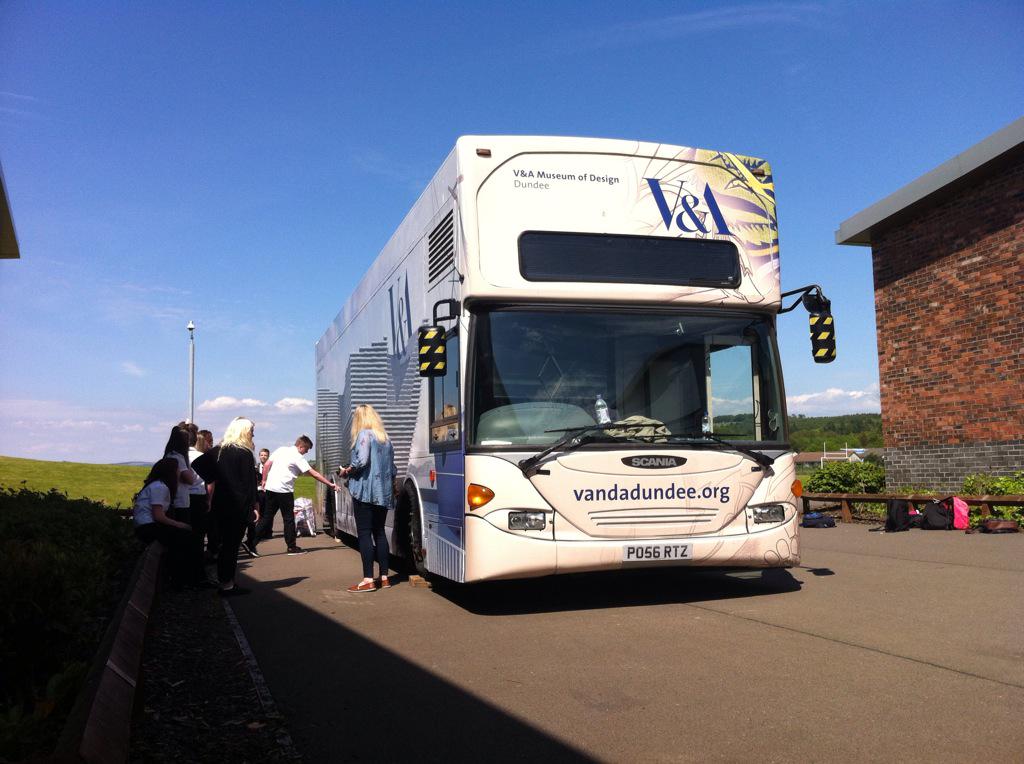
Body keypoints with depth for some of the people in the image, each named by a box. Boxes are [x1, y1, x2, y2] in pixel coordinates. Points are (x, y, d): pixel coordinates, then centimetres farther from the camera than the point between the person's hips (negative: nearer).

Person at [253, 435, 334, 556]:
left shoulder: (281, 450, 11)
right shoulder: (298, 457, -8)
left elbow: (266, 465, 9)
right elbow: (313, 473, -9)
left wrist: (264, 480, 18)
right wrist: (329, 484, -6)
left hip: (270, 488, 7)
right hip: (284, 490, -6)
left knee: (267, 517, 11)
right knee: (289, 519, 4)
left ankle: (251, 543, 6)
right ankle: (292, 547, 10)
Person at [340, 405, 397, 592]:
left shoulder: (364, 434, -5)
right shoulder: (386, 438, 16)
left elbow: (361, 461, -19)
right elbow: (392, 469, 17)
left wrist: (346, 471, -3)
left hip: (365, 491, -7)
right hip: (384, 494, 7)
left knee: (364, 533, -5)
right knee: (379, 532, 12)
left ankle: (368, 580, -8)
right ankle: (384, 577, 12)